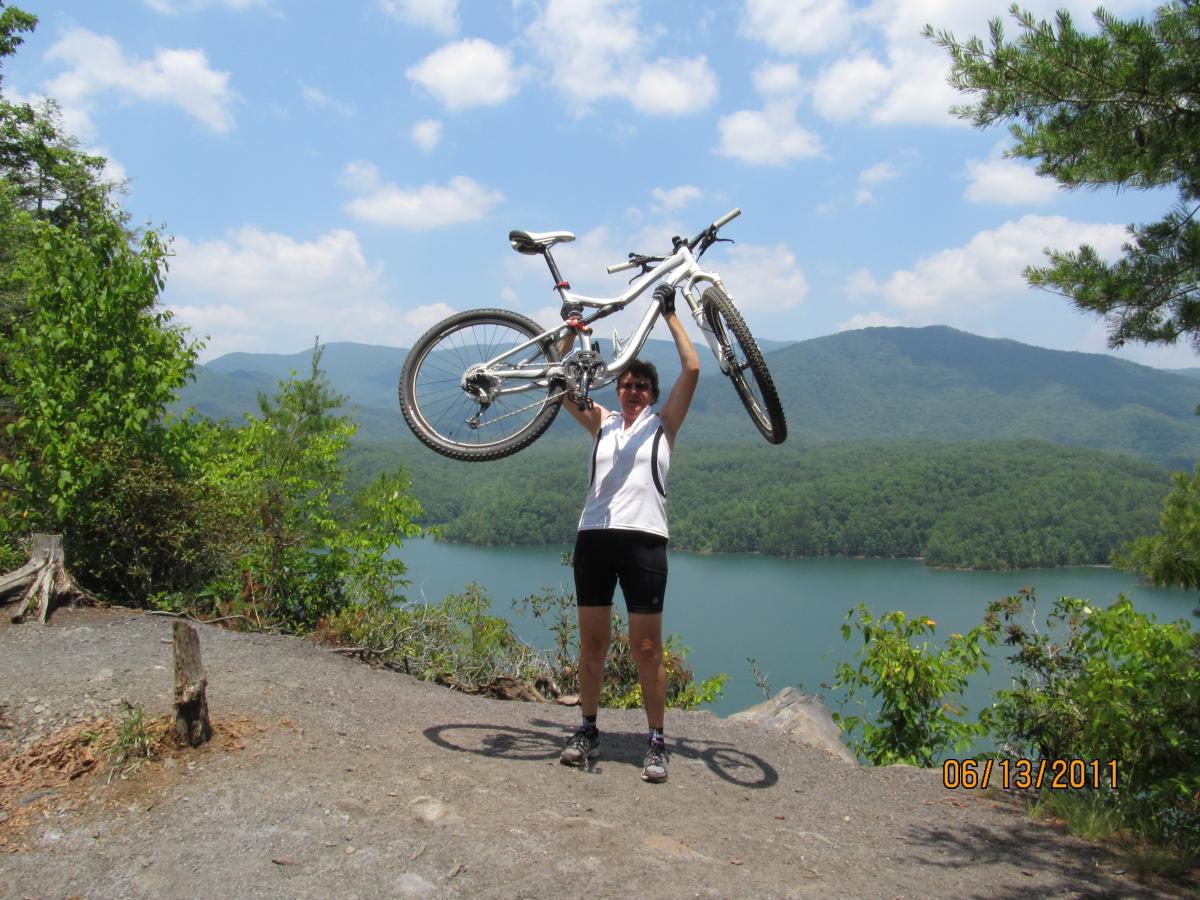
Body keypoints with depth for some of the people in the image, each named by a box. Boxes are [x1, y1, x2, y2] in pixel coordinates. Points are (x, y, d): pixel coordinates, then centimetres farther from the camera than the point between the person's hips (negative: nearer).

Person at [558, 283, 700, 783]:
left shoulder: (663, 423, 10)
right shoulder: (602, 421, 17)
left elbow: (692, 369, 0)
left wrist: (670, 314, 4)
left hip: (644, 540, -3)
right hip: (593, 537, 3)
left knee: (647, 648, 0)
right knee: (591, 641, 10)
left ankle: (656, 741, 10)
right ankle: (588, 730, 23)